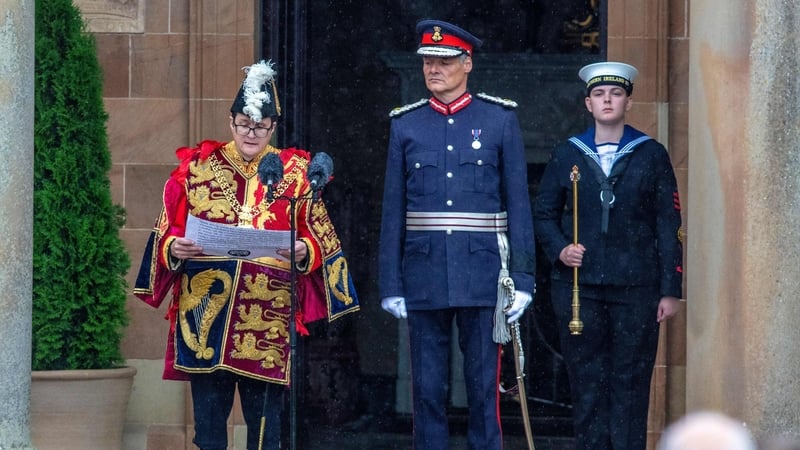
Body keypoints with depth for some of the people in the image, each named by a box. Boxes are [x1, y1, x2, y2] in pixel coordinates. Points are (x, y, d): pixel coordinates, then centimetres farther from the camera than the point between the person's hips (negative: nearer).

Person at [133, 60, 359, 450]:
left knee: (264, 418, 2)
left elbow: (319, 240, 6)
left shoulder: (295, 174, 9)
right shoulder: (197, 167, 9)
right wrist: (176, 248, -13)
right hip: (206, 309, 0)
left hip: (268, 316, 0)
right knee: (208, 415, 1)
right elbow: (166, 233, 8)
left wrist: (303, 251, -15)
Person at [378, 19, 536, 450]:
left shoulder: (500, 119, 3)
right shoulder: (405, 124, 7)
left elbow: (518, 204, 2)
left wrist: (522, 279, -3)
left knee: (484, 389, 2)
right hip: (424, 278, 2)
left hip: (482, 275, -2)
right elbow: (393, 211, 8)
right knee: (427, 390, 5)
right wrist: (391, 284, 4)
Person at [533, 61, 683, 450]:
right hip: (578, 285, 1)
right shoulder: (566, 155, 10)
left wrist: (671, 290, -1)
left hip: (636, 287, -1)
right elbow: (543, 214, 15)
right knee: (586, 383, 1)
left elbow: (669, 225, 5)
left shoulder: (652, 155, 6)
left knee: (630, 384, -1)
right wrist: (559, 250, -6)